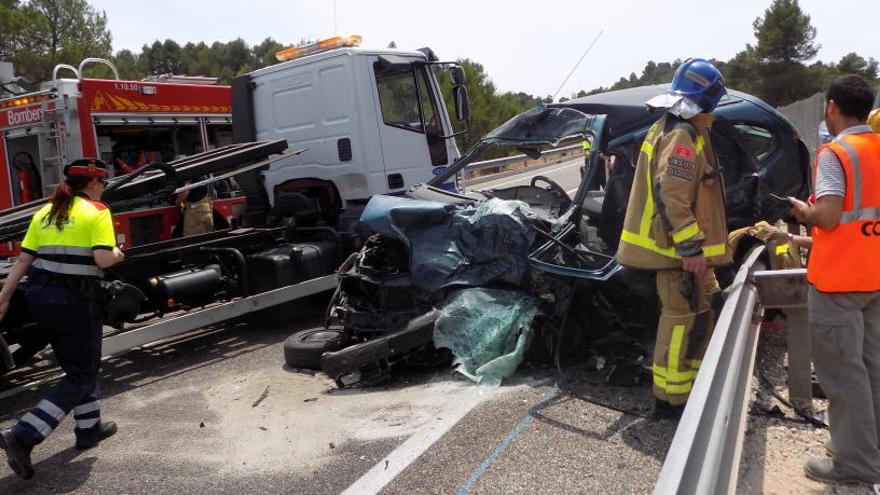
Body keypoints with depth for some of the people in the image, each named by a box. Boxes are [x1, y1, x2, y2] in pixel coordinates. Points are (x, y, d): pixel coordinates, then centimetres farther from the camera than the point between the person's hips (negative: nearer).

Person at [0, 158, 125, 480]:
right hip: (75, 300, -7)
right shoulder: (97, 212, -7)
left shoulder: (44, 212, 11)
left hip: (39, 296, 8)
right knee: (81, 376, 5)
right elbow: (103, 259, -18)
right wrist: (117, 254, 3)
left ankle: (89, 428, 35)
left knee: (79, 365, 24)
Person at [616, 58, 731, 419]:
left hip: (682, 248, 11)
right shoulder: (681, 136, -16)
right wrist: (690, 247, -24)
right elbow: (673, 196, -25)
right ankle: (670, 398, 4)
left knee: (706, 308, 19)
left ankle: (692, 381, 30)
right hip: (679, 251, -11)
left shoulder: (666, 129, 18)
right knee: (682, 320, -5)